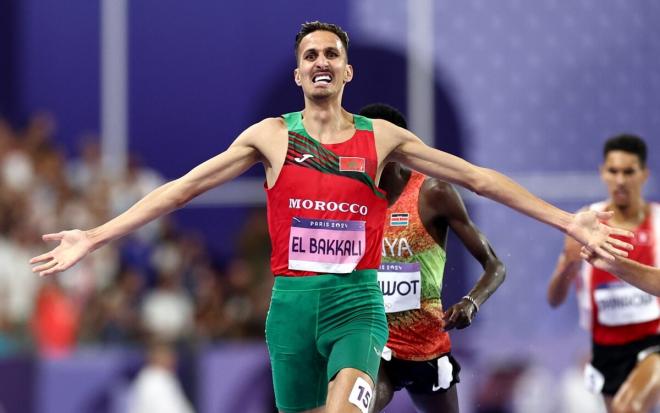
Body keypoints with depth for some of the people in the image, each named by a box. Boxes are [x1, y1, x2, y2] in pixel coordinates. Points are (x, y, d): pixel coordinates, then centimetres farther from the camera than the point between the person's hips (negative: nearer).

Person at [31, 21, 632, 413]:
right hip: (292, 303, 2)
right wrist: (93, 238, 0)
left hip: (356, 300, -2)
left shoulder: (380, 137, 5)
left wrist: (568, 222, 3)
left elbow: (478, 178, 7)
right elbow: (182, 189, 5)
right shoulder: (271, 136, 6)